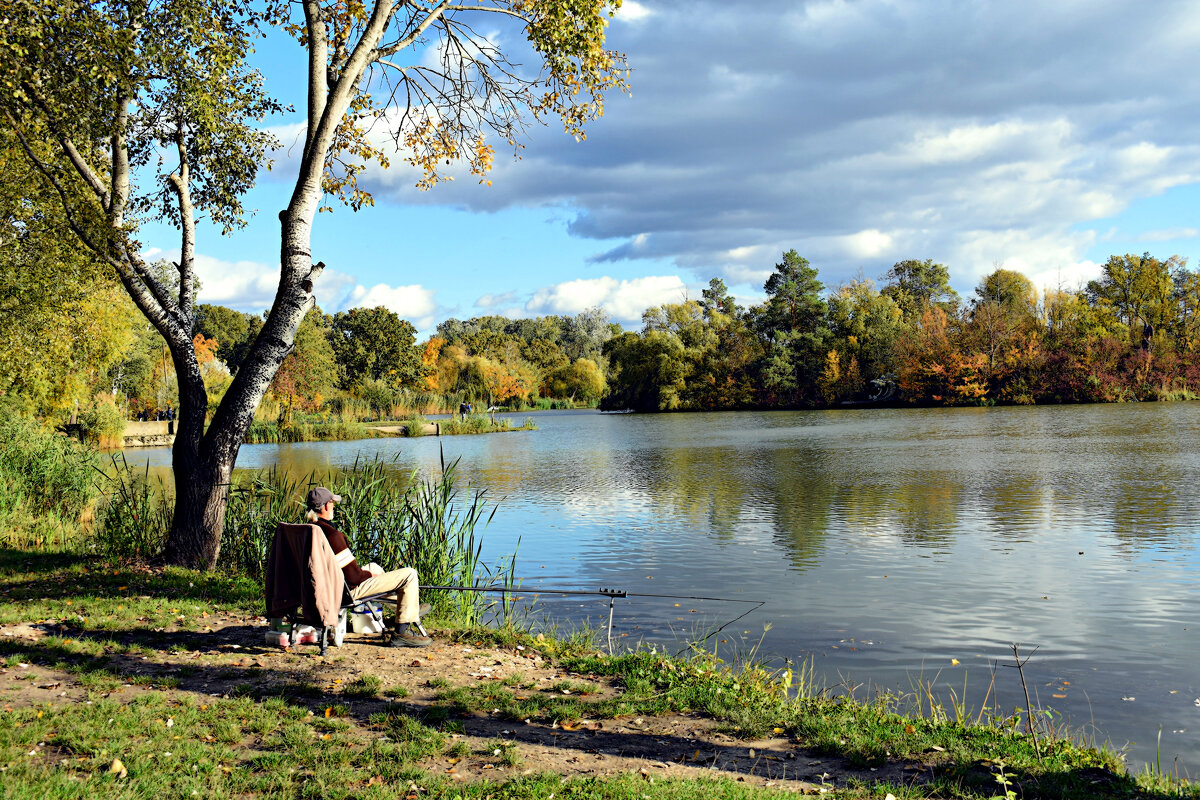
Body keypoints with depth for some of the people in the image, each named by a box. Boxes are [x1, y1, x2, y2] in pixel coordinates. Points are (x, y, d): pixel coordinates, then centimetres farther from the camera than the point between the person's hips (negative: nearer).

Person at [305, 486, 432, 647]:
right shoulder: (332, 534, -28)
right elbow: (354, 577, -26)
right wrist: (370, 575, -4)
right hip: (349, 590, -10)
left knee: (374, 567, 36)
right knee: (409, 574, -6)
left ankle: (412, 608, 47)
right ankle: (401, 632, 0)